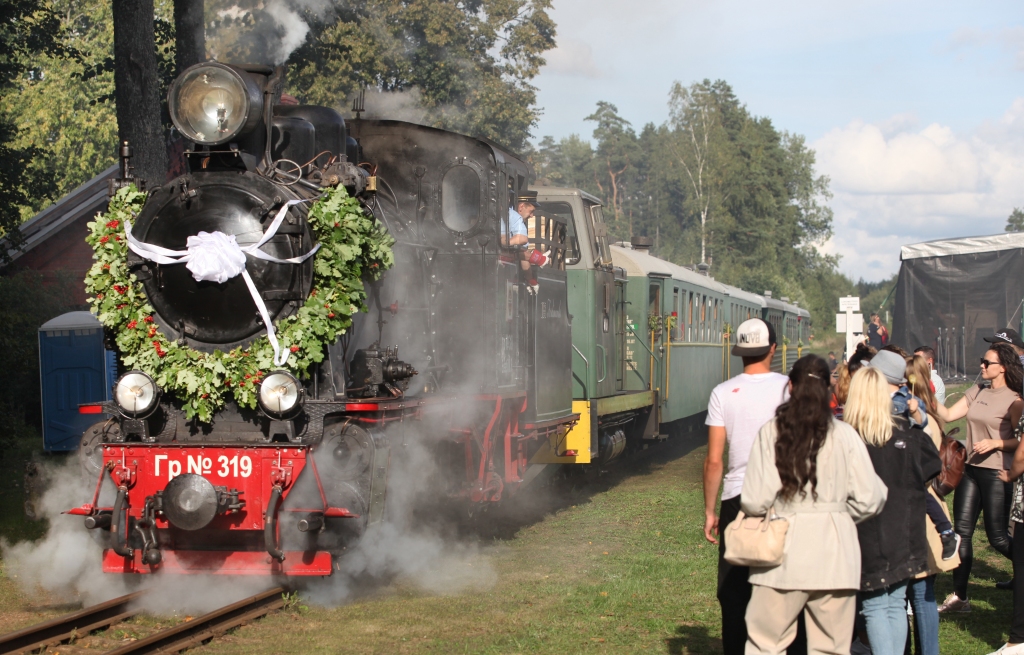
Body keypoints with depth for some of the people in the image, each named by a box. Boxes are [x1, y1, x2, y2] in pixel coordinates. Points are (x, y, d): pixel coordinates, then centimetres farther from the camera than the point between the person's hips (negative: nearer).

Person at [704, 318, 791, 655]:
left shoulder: (723, 393, -1)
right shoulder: (789, 388, -3)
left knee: (734, 595, 8)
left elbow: (714, 460, -2)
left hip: (737, 500, 0)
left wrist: (709, 510, 7)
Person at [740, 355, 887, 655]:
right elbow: (868, 500, -2)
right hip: (835, 554, 1)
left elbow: (755, 501, -9)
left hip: (784, 552, -1)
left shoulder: (771, 432, -5)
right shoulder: (844, 435, -2)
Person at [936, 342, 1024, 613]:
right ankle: (959, 596, 10)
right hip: (971, 470, 7)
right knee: (961, 531, 4)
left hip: (997, 474, -7)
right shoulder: (977, 393, 11)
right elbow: (947, 415, 7)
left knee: (998, 537, -2)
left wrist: (995, 443, -20)